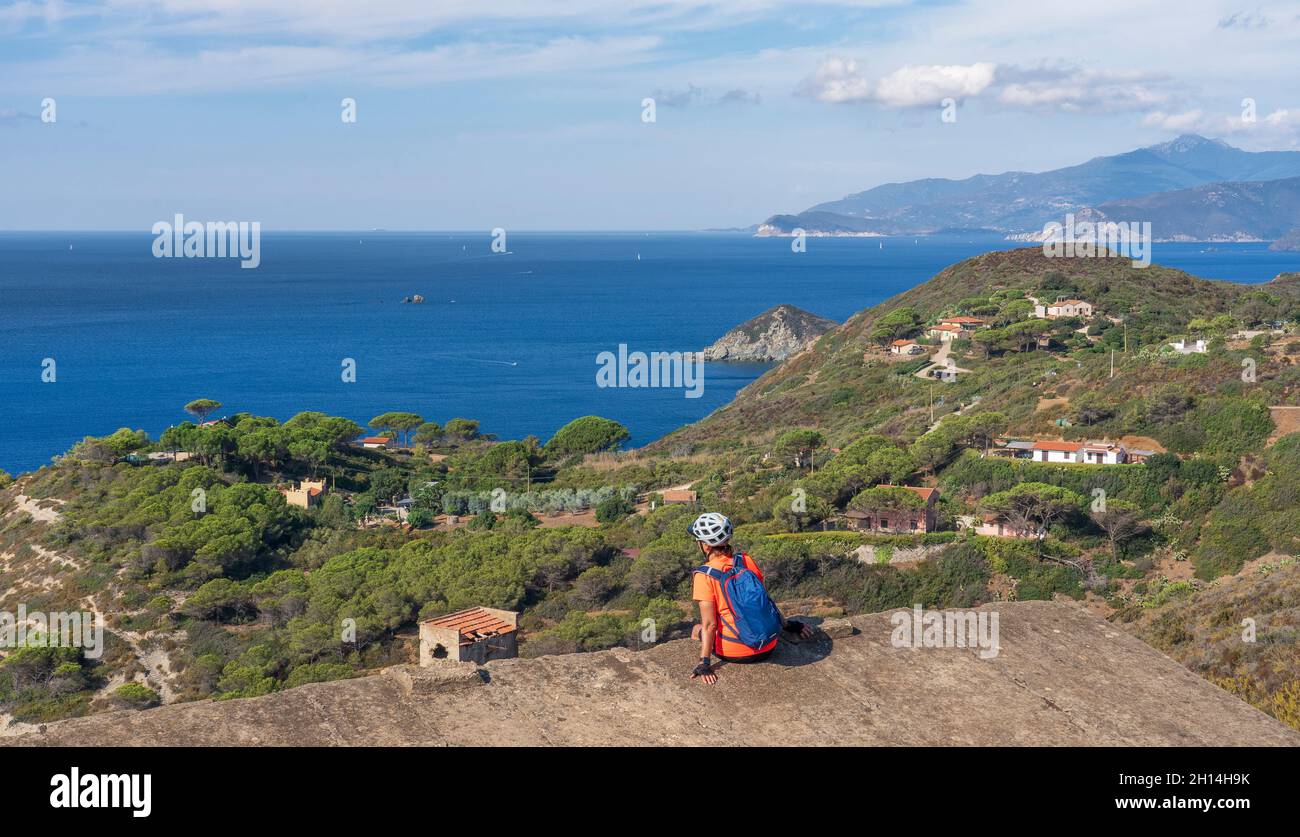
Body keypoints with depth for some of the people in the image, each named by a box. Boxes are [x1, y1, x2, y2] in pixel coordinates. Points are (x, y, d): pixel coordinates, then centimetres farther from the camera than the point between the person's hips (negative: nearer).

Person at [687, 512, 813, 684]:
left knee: (697, 630, 24)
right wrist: (789, 624, 24)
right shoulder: (746, 561, -1)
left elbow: (709, 624, -17)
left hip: (734, 654, -4)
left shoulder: (704, 576, -14)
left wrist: (704, 663, -14)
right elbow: (765, 598, 10)